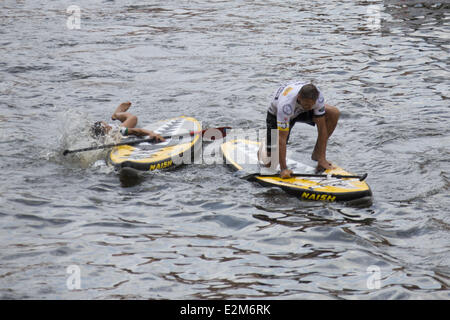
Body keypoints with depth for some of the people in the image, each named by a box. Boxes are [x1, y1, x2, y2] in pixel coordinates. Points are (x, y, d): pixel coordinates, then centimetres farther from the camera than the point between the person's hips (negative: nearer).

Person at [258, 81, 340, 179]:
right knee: (269, 163, -14)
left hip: (301, 112, 4)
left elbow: (322, 128, -24)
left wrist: (322, 159, -27)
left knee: (334, 113, -20)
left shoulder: (318, 97, -33)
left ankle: (317, 154, -4)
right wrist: (283, 169, -41)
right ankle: (265, 149, 25)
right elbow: (281, 138, -41)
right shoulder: (286, 104, -45)